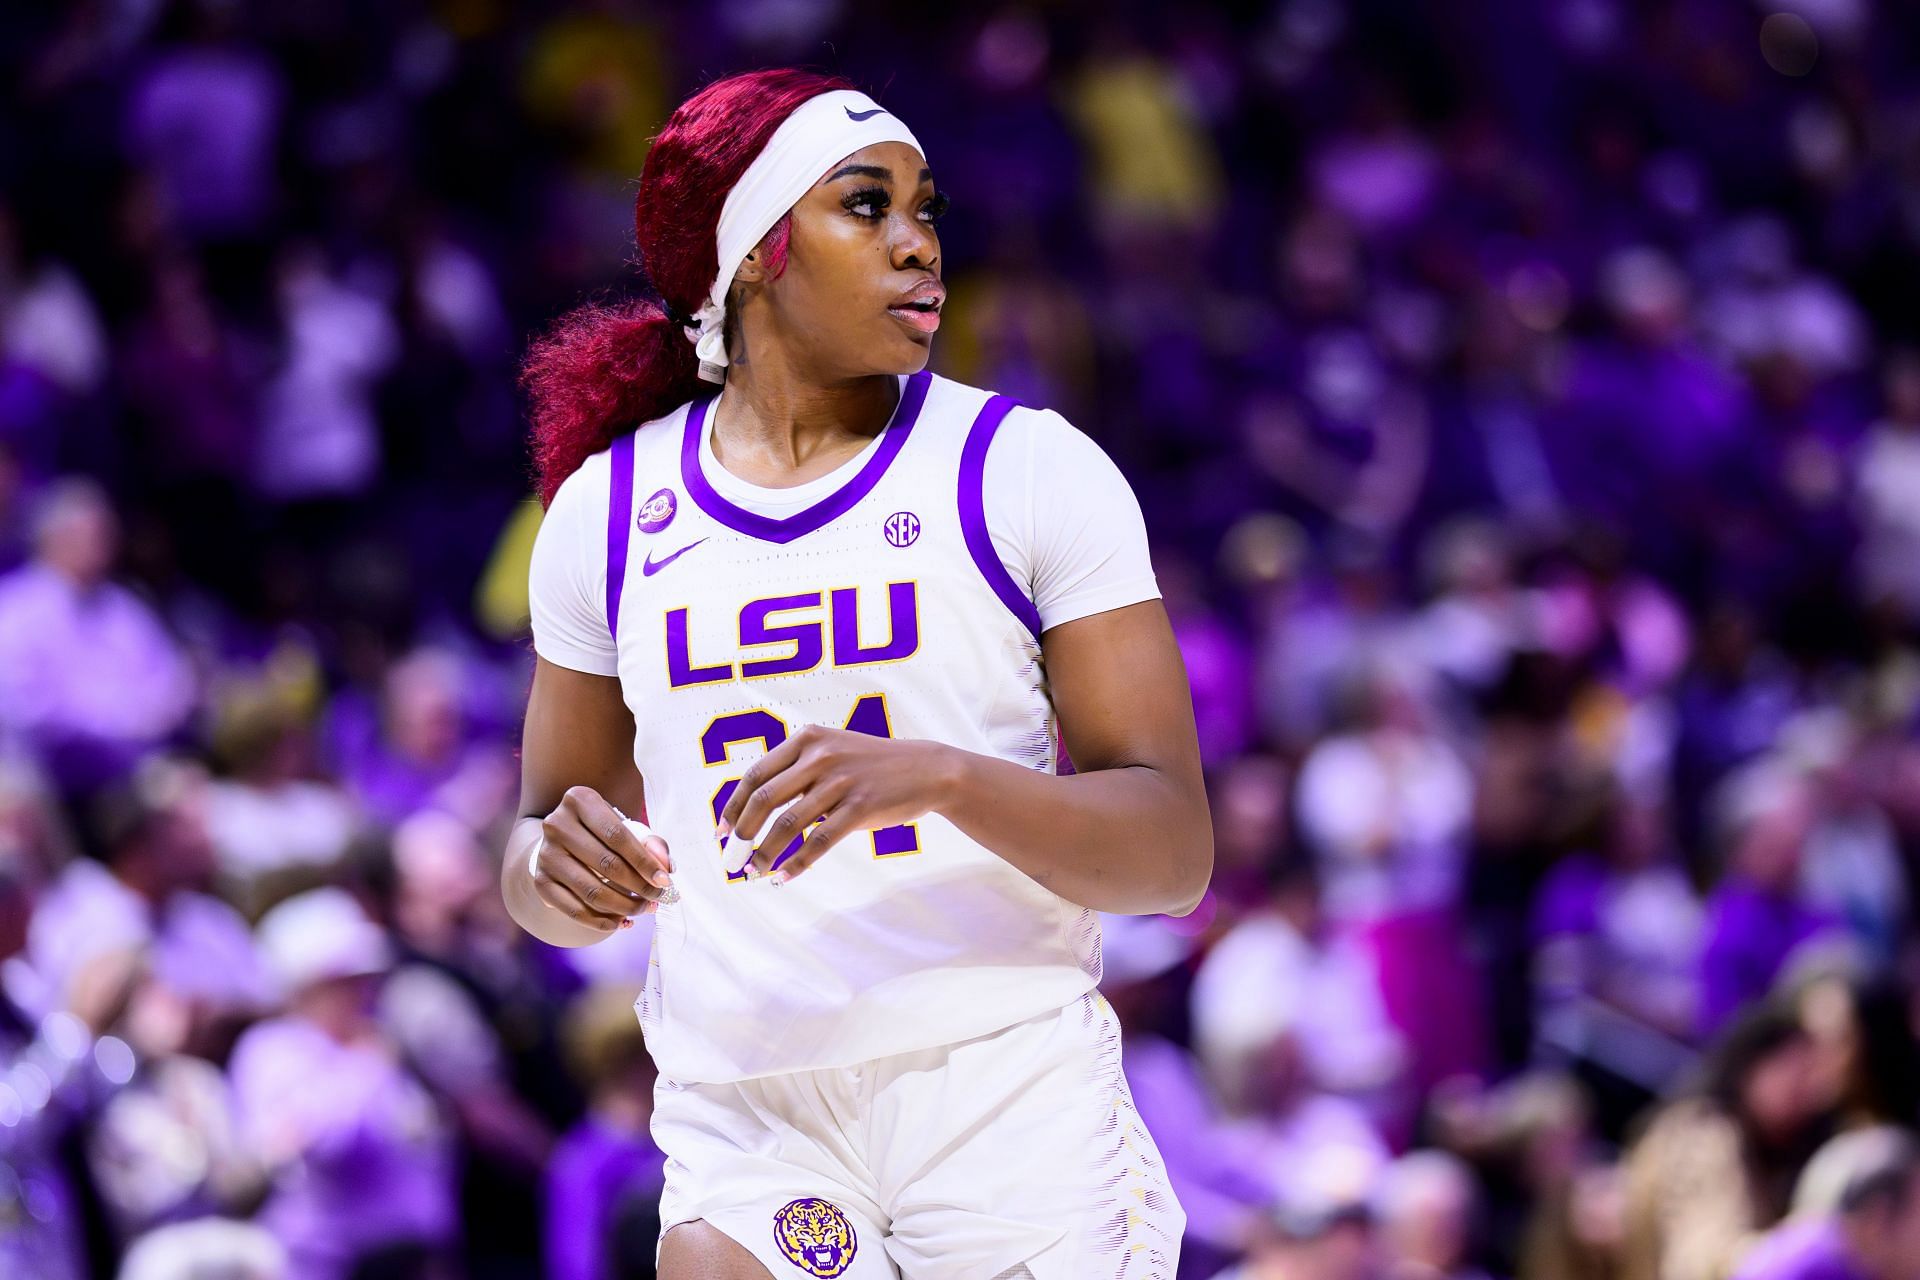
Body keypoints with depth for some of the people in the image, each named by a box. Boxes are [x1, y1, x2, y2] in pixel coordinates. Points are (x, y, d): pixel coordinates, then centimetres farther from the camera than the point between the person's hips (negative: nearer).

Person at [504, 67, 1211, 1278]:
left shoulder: (1031, 469, -1)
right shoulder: (606, 509, 7)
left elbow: (1175, 849, -7)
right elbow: (539, 841, 15)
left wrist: (936, 776, -24)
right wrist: (558, 870, -9)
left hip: (1018, 1111, -1)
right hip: (746, 1124, 1)